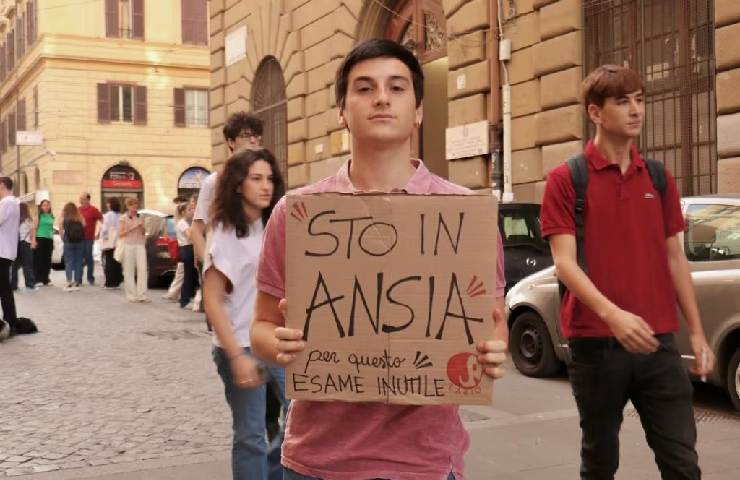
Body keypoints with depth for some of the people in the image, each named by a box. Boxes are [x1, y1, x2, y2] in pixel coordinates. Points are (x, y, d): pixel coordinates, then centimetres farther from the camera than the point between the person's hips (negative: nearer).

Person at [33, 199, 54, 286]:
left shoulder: (51, 217, 15)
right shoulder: (39, 216, -2)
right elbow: (35, 228, -7)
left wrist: (53, 241, 19)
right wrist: (34, 240, -16)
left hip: (49, 240, 6)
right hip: (40, 239, -6)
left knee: (47, 260, 7)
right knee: (39, 260, -6)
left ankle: (45, 279, 13)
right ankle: (38, 279, -5)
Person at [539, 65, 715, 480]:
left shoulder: (659, 179, 11)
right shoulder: (566, 180, -3)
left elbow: (675, 259, 14)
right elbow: (565, 262, -12)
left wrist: (697, 332, 9)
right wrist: (611, 313, -27)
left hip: (658, 341, 4)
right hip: (596, 342, -3)